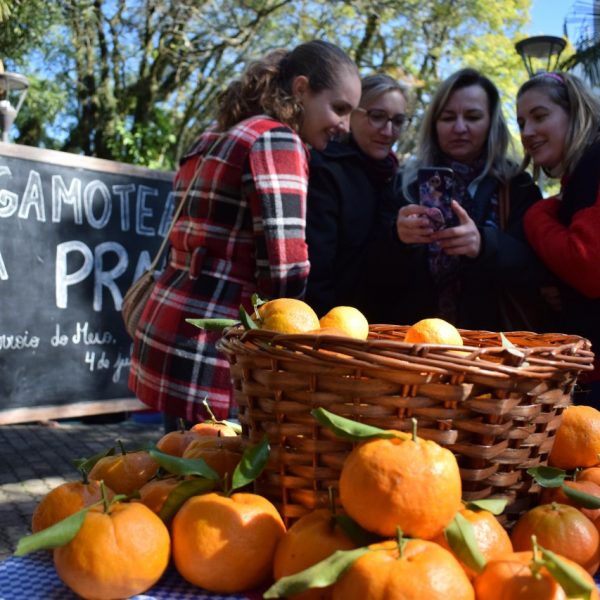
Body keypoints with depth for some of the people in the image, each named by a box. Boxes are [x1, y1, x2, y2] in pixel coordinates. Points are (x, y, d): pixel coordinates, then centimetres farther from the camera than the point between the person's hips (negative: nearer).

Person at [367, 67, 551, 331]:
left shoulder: (518, 188, 9)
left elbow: (539, 270, -4)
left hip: (493, 337, -1)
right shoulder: (408, 185, 9)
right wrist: (398, 238, -18)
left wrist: (484, 245, -22)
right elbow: (378, 275, 3)